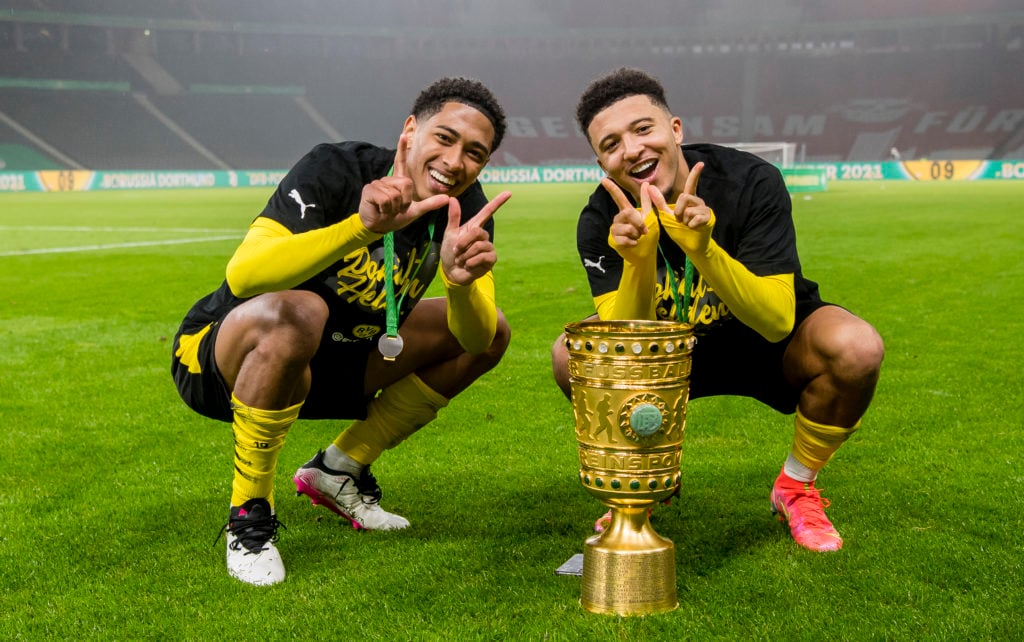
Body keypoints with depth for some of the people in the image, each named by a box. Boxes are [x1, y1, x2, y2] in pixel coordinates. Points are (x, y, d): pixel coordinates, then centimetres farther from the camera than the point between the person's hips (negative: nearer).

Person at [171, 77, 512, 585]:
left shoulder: (465, 205, -8)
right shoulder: (335, 171, -24)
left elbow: (475, 340, -16)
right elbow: (243, 274, -40)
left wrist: (462, 280, -38)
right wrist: (361, 227, -51)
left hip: (330, 363, 6)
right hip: (215, 359, -6)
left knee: (494, 331, -1)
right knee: (294, 311, -40)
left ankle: (339, 470, 6)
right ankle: (248, 515, -19)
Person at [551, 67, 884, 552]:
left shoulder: (751, 181, -26)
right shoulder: (601, 222, -20)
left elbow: (777, 322, -33)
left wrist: (702, 247, -47)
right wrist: (637, 261, -45)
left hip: (768, 345, -1)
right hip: (672, 350, 2)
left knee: (857, 348, -32)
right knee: (572, 355, -22)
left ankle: (796, 485, -3)